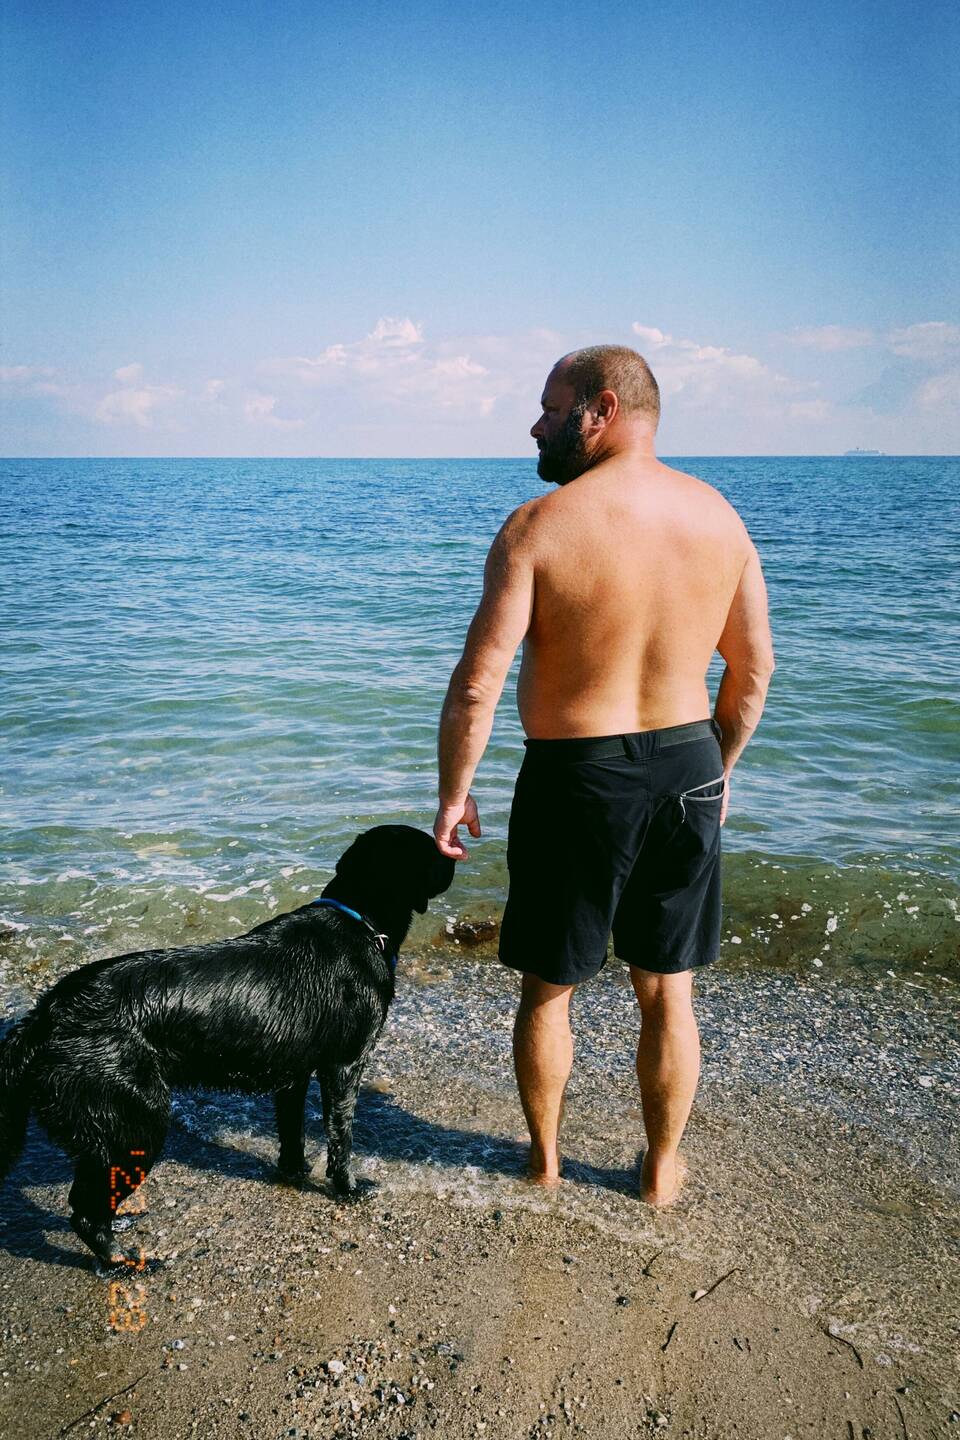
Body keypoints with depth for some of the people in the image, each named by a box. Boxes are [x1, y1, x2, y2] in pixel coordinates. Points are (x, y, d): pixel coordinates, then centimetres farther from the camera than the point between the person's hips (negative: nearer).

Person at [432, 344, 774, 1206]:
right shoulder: (720, 516, 0)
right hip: (687, 772, 4)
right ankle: (662, 1169, 36)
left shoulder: (538, 527, -15)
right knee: (667, 993, 18)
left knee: (548, 988, 18)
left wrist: (453, 793, -4)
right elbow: (755, 669, 6)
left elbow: (477, 687, -18)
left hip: (576, 782, -4)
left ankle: (545, 1157, 37)